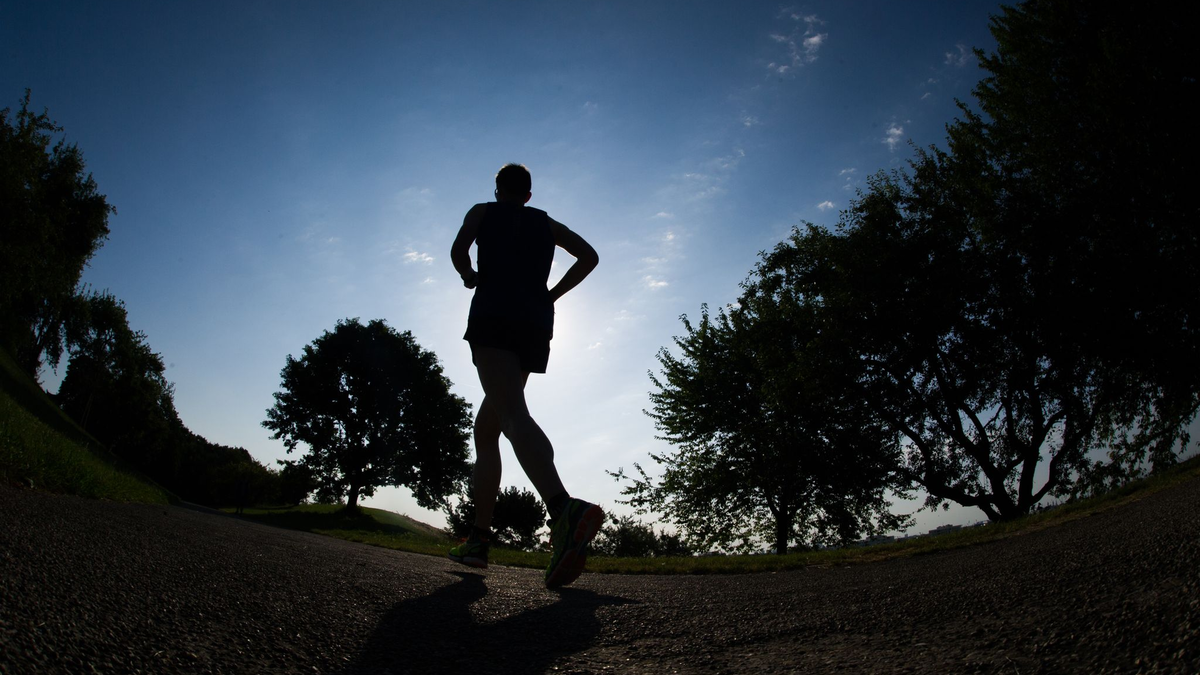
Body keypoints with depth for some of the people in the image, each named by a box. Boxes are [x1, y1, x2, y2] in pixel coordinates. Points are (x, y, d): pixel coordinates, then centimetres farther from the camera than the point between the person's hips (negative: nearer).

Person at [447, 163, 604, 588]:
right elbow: (589, 256, 12)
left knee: (513, 415, -26)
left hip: (492, 318, -5)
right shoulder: (548, 224, 25)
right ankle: (478, 539, 14)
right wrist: (553, 294, 17)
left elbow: (458, 252, -1)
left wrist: (469, 276, 20)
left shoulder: (482, 212, 17)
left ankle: (564, 509, -52)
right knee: (485, 427, 14)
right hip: (535, 325, 5)